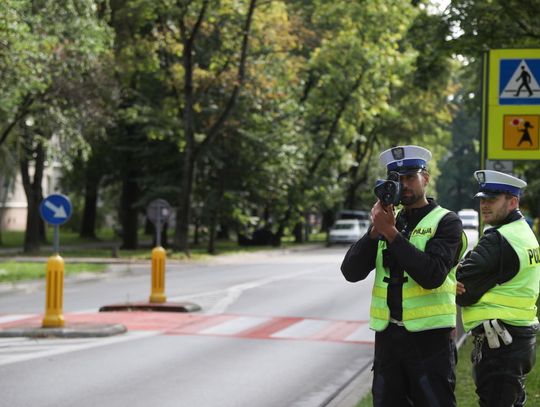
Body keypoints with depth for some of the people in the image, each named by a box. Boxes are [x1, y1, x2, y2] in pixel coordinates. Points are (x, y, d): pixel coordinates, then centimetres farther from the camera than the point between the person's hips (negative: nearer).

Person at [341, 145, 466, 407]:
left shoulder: (446, 222, -3)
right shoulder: (389, 219, 12)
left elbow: (432, 275, -20)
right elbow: (351, 272, 2)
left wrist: (391, 232, -18)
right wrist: (375, 231, -11)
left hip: (429, 336, -5)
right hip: (387, 336, 5)